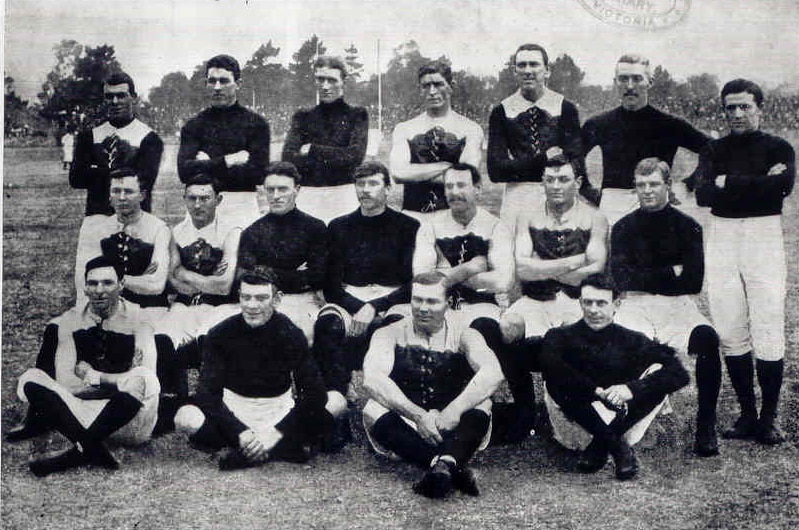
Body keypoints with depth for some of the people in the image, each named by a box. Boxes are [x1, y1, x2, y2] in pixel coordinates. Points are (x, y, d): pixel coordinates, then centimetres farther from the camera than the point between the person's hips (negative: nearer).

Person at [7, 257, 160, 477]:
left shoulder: (138, 320, -6)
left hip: (130, 424, -3)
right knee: (31, 379, -16)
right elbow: (65, 384, -7)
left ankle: (80, 450, -28)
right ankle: (95, 451, -34)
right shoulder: (68, 323, 2)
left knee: (144, 379, -33)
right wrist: (114, 382, -11)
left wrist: (93, 376, -10)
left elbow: (144, 380, -17)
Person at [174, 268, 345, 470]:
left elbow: (315, 393, -16)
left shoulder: (290, 333, -10)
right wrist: (240, 432, -29)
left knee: (337, 402, -20)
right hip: (234, 414, -1)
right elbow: (207, 393, -16)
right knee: (185, 417, -29)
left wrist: (277, 433, -27)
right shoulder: (221, 334, -10)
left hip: (280, 412, 1)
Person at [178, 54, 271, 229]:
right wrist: (225, 162, -9)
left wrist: (207, 166, -4)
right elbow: (184, 171, -2)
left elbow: (258, 173, -7)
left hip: (243, 204, -1)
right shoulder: (194, 125, 11)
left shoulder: (256, 123, 5)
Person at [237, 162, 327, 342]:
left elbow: (317, 276, -1)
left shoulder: (315, 227, 8)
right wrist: (298, 276, -2)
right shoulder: (252, 232, 13)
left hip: (305, 300, -1)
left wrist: (271, 275, -1)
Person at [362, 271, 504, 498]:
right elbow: (372, 379, -16)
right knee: (374, 410, -29)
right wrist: (418, 415, -27)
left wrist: (453, 411, -29)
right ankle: (456, 468, -43)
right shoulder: (391, 334, 5)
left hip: (453, 428, 0)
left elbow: (493, 373, -16)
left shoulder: (462, 333, 4)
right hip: (406, 428, 0)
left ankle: (443, 465, -52)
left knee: (480, 407, -26)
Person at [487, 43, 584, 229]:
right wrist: (542, 158, -8)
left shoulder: (565, 108, 5)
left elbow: (575, 163, 2)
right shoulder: (501, 112, 5)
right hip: (517, 195, 0)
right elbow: (495, 171, -2)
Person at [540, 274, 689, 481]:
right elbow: (550, 367, -24)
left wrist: (631, 389, -27)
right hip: (575, 430, -1)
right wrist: (596, 391, -29)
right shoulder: (561, 337, 0)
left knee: (658, 370, -17)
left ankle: (600, 446, -20)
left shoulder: (631, 341, 2)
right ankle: (618, 448, -27)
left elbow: (679, 374, -12)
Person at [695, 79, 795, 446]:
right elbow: (703, 194, -5)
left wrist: (729, 183, -10)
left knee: (768, 332, -6)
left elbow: (782, 186, -15)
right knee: (730, 331, 3)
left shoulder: (778, 149, 6)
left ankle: (769, 417, 5)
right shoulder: (714, 151, 13)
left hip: (763, 236, -3)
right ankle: (747, 413, 14)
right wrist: (758, 184, -11)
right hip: (722, 238, 3)